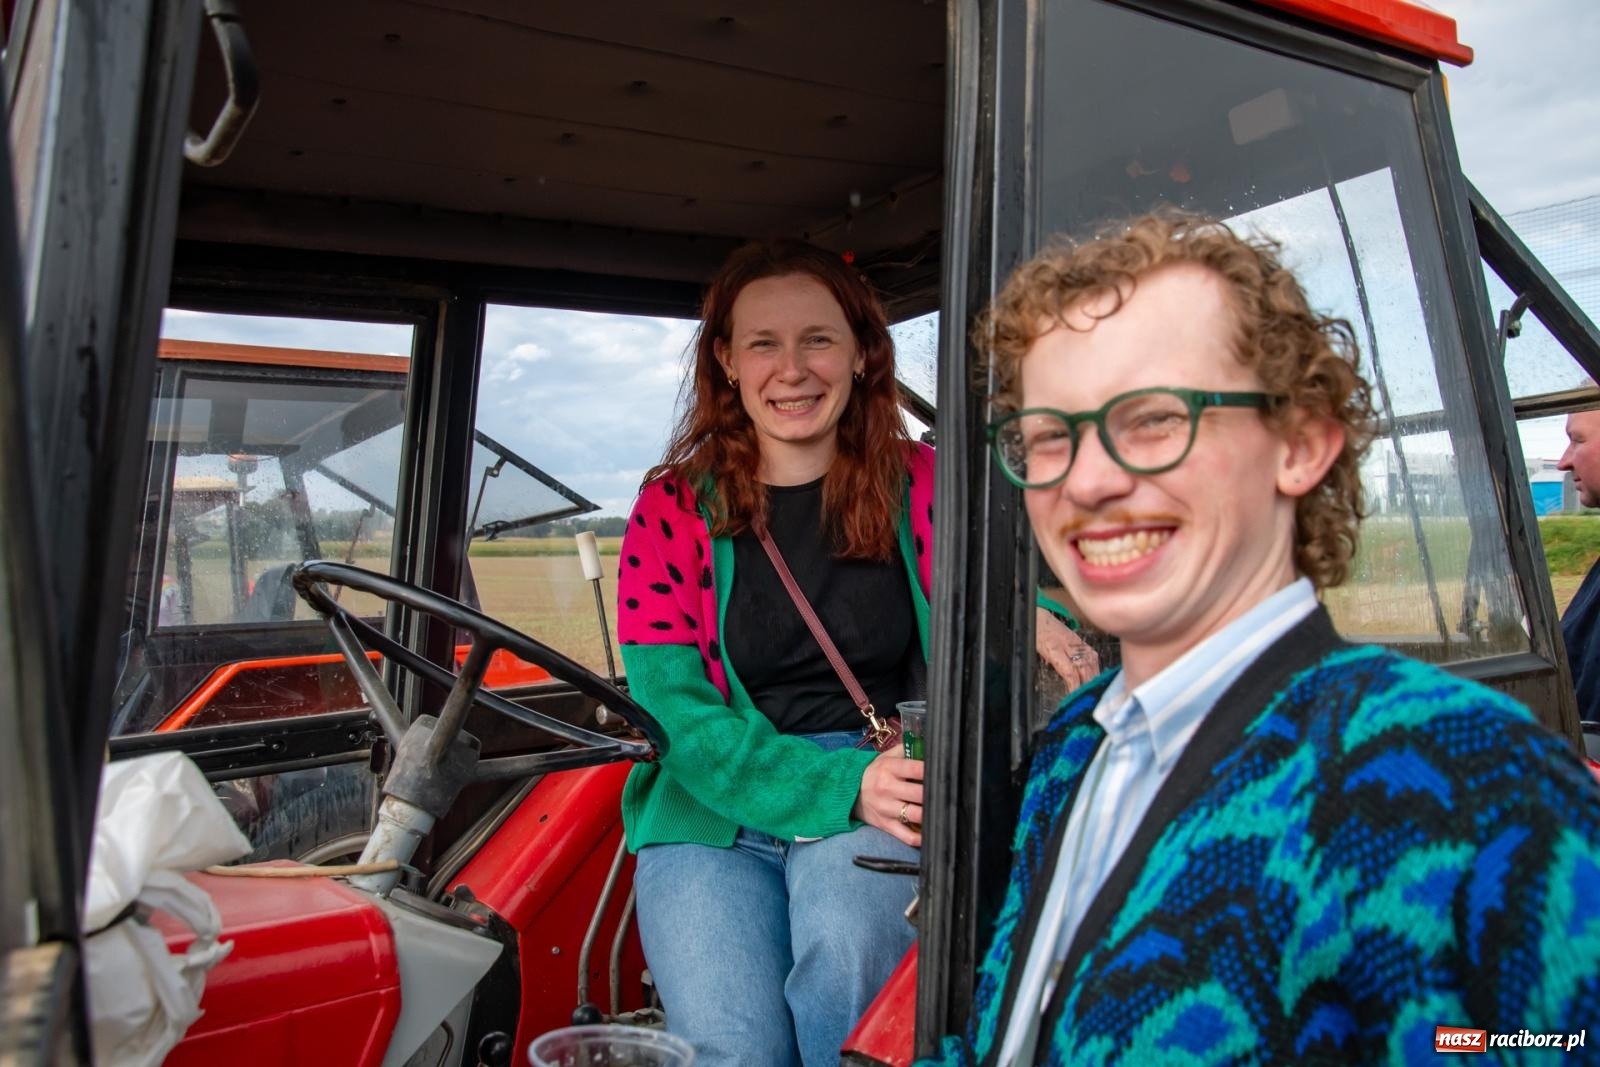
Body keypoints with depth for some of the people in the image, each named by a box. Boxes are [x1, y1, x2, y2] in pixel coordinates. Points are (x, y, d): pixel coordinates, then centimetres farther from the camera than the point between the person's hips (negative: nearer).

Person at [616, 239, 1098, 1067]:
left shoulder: (920, 486, 6)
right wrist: (844, 785, -19)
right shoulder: (673, 511, 3)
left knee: (841, 963, -30)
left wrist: (1032, 621, -18)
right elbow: (674, 713, -5)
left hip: (879, 807, 1)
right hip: (714, 814, 0)